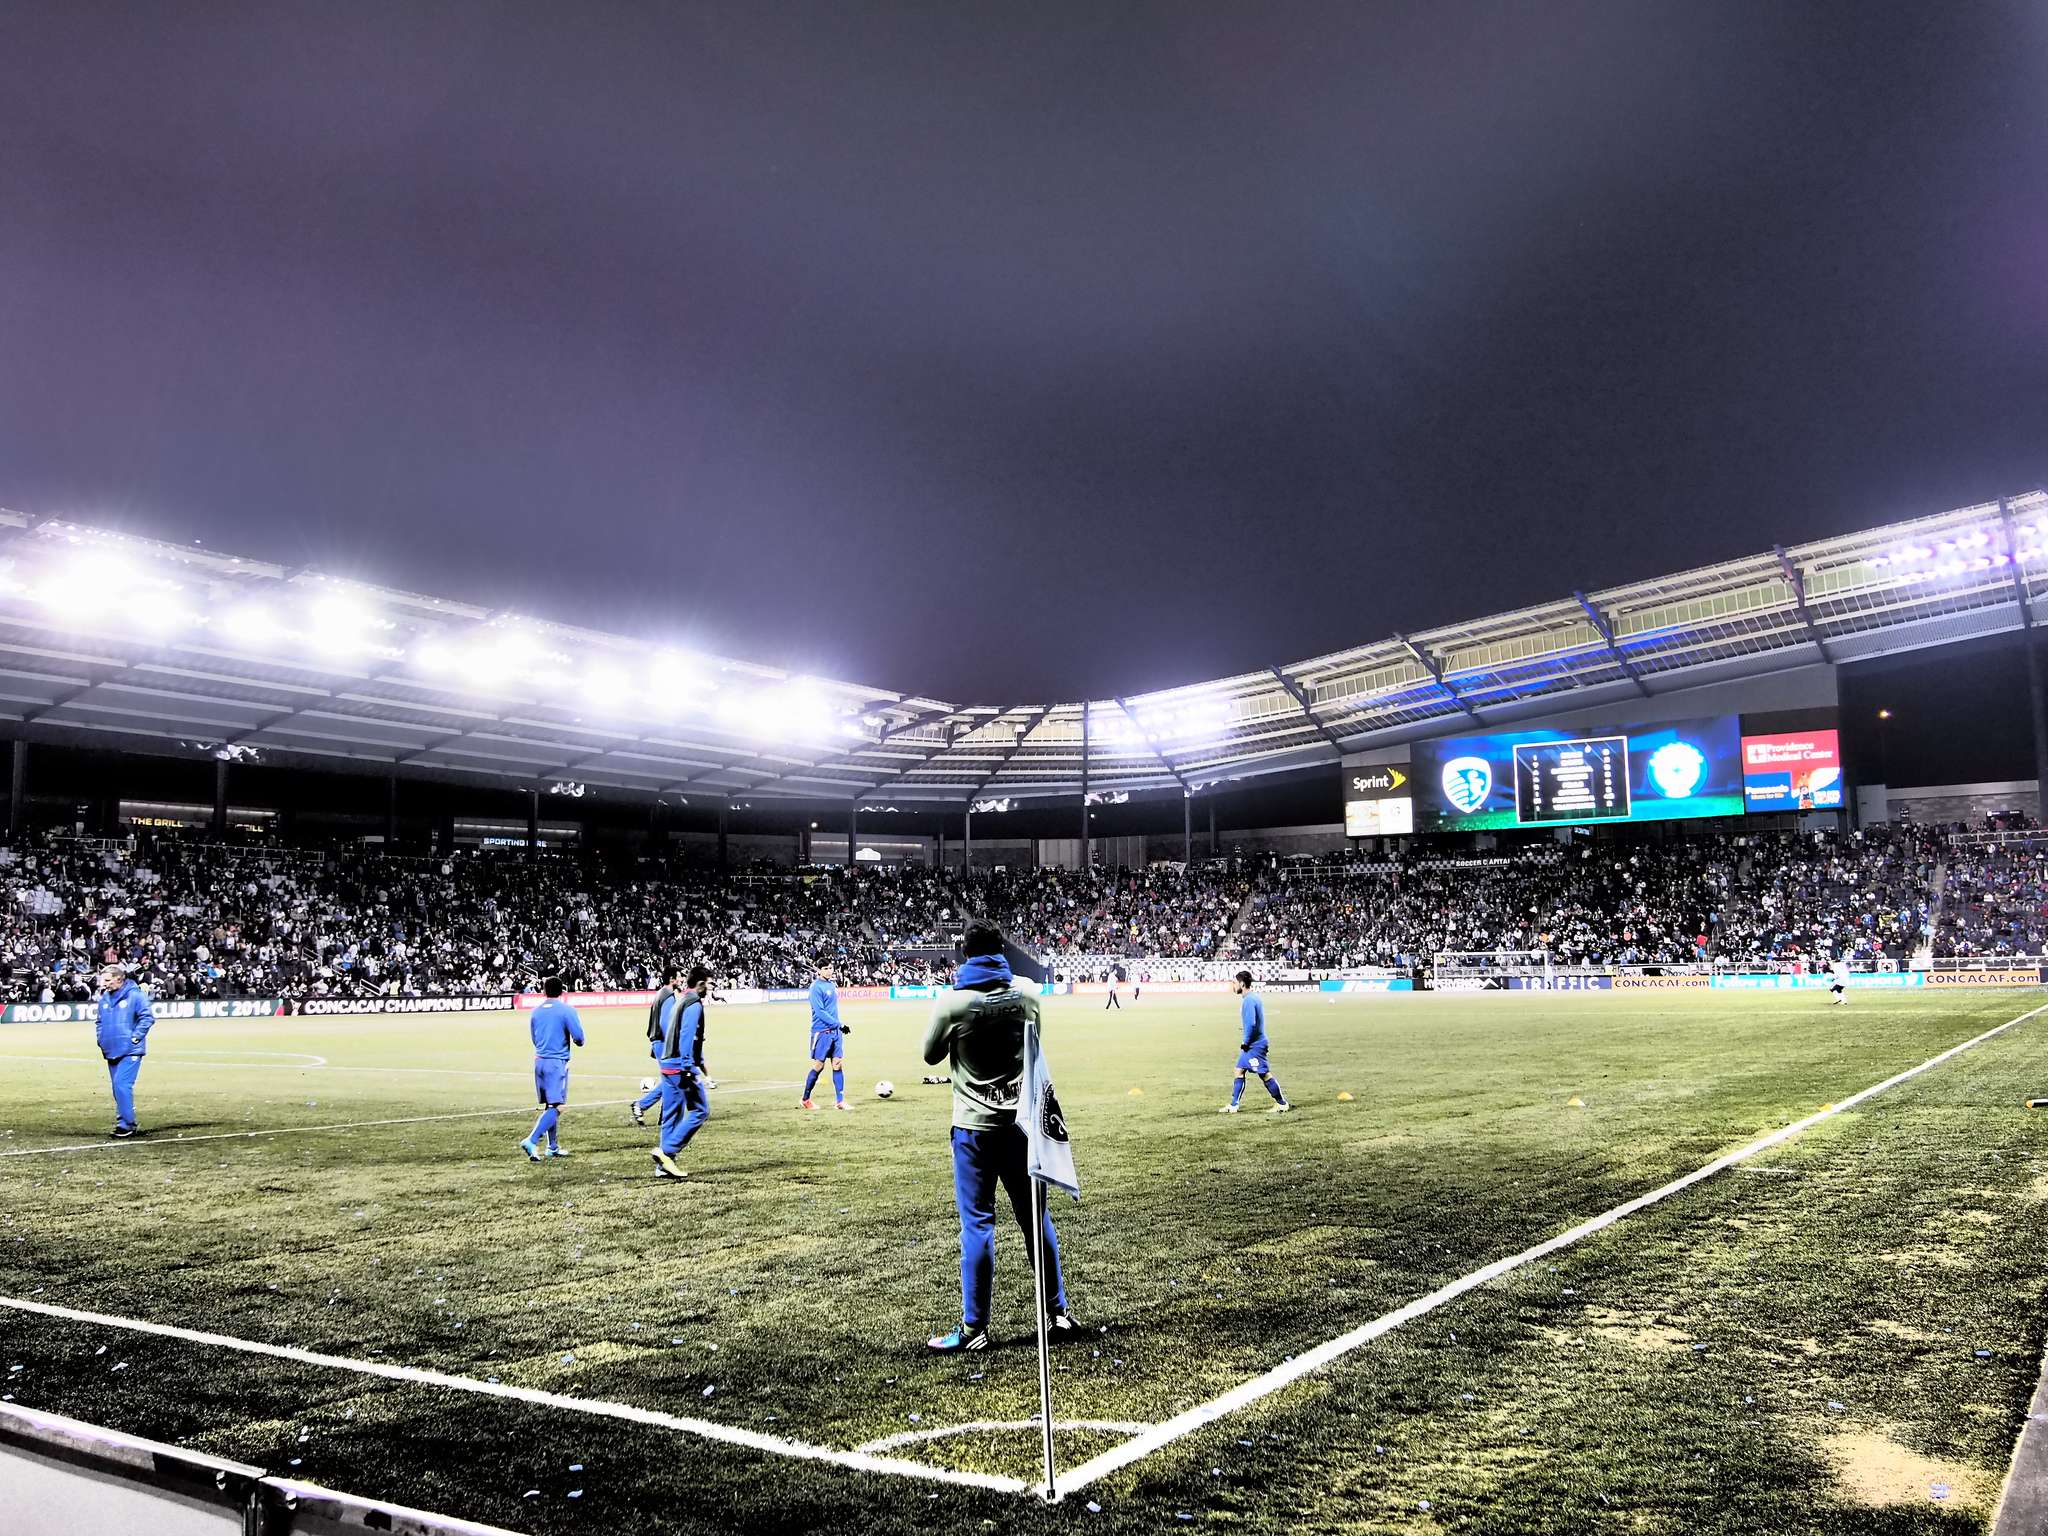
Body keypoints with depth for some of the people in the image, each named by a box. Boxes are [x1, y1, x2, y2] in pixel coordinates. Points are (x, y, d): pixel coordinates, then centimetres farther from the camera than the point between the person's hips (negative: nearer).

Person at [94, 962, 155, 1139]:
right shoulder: (104, 998, 11)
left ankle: (126, 1124, -10)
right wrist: (101, 1040, 10)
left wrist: (135, 1038, -15)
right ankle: (129, 1124, 20)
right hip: (111, 1051, 7)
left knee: (122, 1085, -16)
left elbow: (148, 1017, -11)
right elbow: (100, 1022, 24)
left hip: (130, 1051, -7)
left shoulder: (135, 995, -10)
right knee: (118, 1088, 11)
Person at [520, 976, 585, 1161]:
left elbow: (535, 1040, 19)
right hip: (557, 1062, -6)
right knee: (556, 1107, -7)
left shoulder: (536, 1012, 10)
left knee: (548, 1106, 15)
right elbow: (579, 1038, -10)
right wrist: (576, 1041, 12)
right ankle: (531, 1141, -21)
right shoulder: (567, 1010, -7)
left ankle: (553, 1147, 20)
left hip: (539, 1061, 6)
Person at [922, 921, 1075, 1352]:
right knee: (1035, 1217, 14)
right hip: (1021, 1123, 4)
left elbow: (931, 1055, 4)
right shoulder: (1026, 1000, 0)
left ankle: (974, 1328, 7)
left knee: (977, 1224, 2)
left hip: (974, 1127, -4)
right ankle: (1058, 1312, 23)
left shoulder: (952, 1003, -13)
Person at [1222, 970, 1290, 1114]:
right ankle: (1233, 1106, 13)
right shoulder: (1255, 997, 13)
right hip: (1252, 1045, 10)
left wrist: (1246, 1042, -16)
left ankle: (1282, 1104, 7)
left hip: (1254, 1045, -10)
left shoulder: (1249, 1001, -19)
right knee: (1239, 1071, 11)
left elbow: (1251, 1024, -27)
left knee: (1265, 1074, -3)